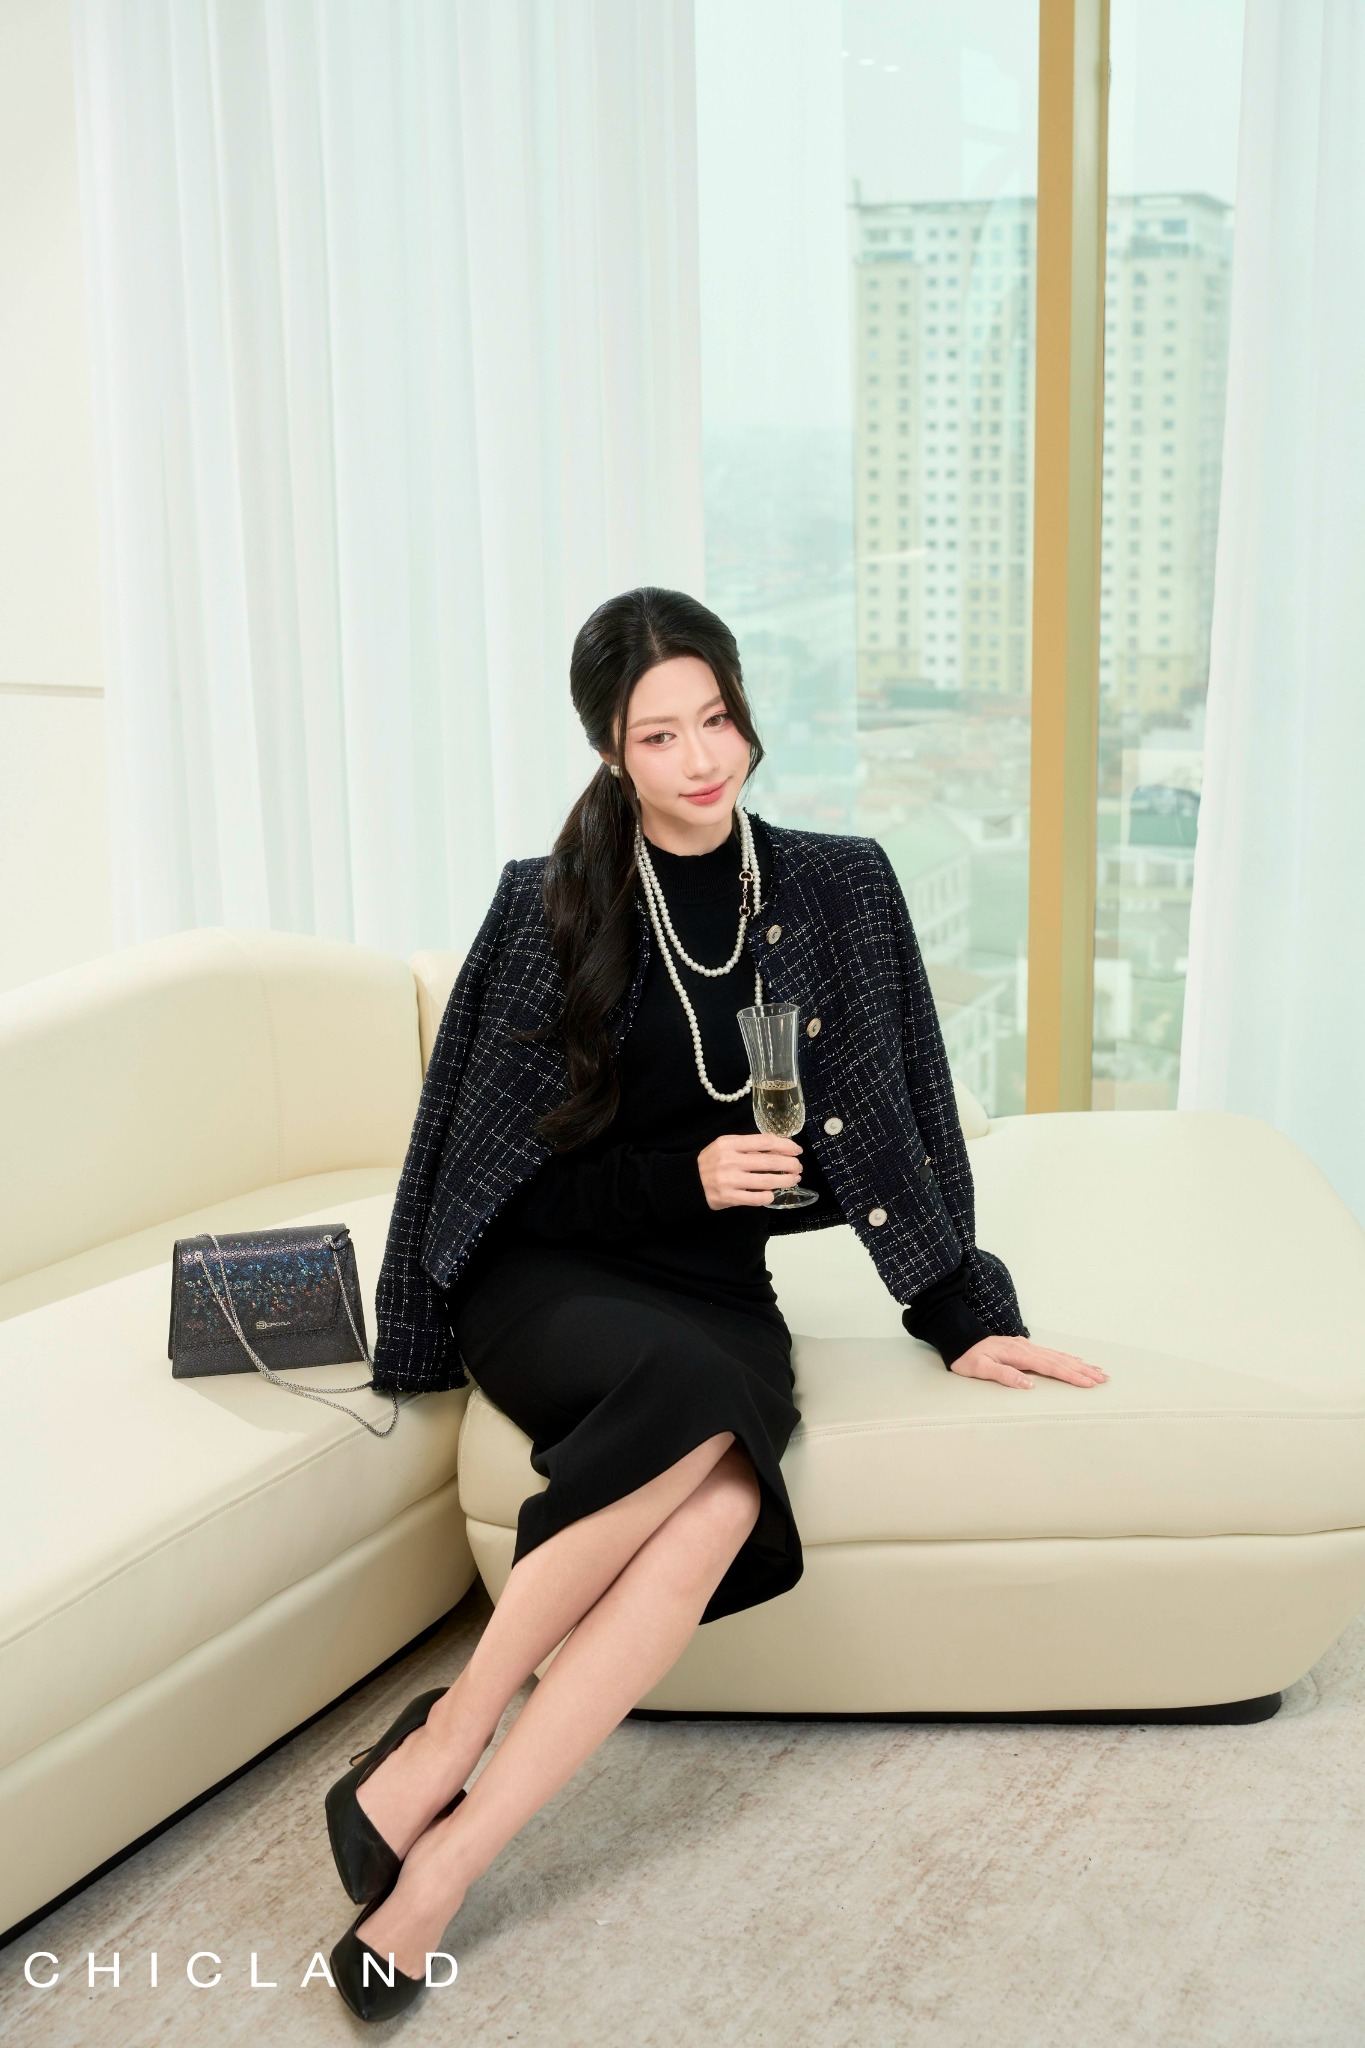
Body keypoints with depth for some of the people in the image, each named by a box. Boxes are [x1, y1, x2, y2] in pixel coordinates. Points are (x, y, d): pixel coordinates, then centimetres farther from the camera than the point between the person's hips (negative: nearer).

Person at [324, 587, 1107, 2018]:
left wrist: (962, 1320, 4)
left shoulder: (836, 889, 3)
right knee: (693, 1389, -36)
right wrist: (684, 1176, -11)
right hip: (547, 1280, -2)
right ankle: (448, 1742, -22)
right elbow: (494, 1157, 0)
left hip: (716, 1291, 2)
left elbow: (885, 1120, 6)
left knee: (721, 1499, -32)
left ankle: (444, 1861, -26)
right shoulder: (549, 906, -3)